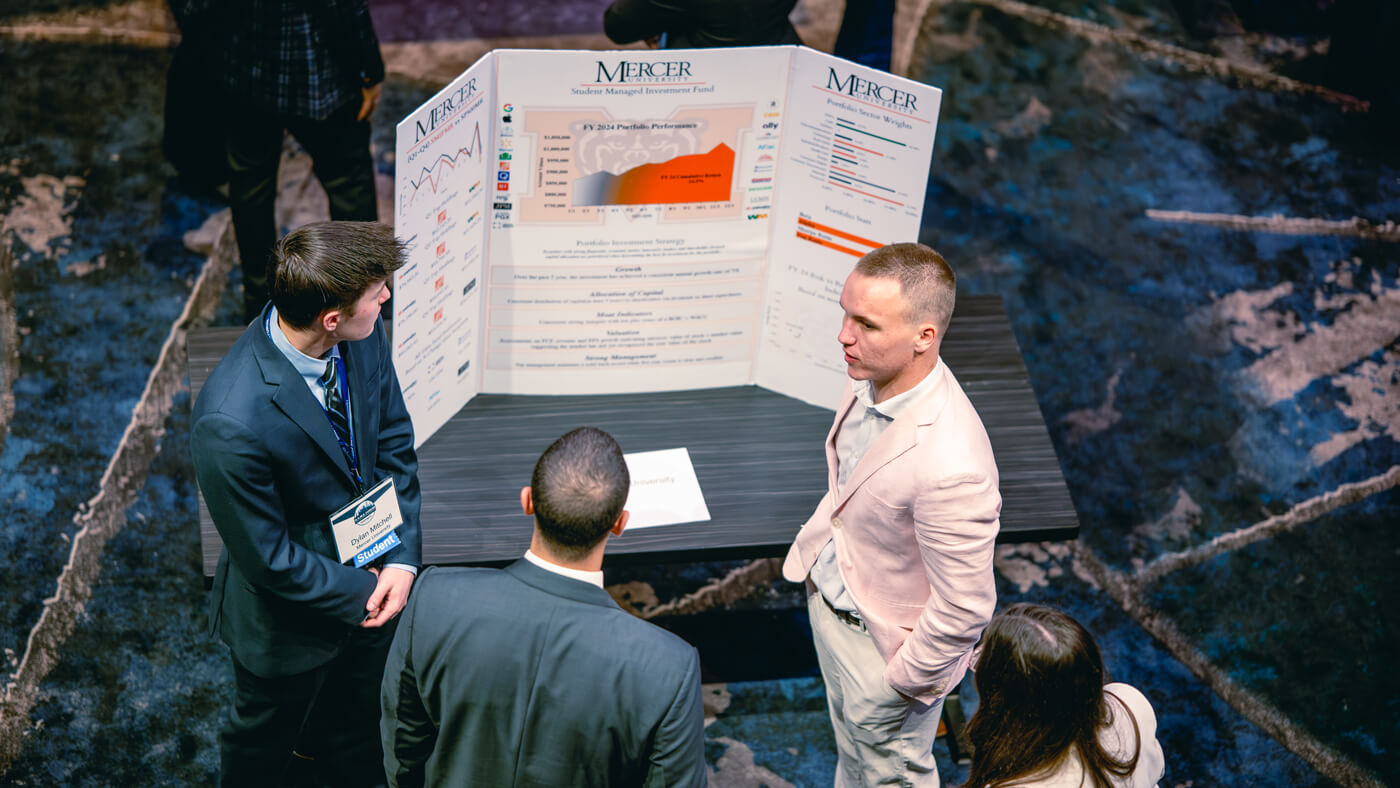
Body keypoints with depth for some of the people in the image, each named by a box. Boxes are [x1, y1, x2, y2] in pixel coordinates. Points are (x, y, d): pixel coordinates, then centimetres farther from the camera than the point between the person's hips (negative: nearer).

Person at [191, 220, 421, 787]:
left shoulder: (364, 337, -19)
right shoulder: (231, 423, -40)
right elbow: (268, 559, -26)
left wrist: (403, 557, -13)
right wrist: (361, 591, -16)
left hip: (369, 578, 6)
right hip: (292, 610, -6)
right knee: (262, 743, 25)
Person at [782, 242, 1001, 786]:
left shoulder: (951, 466, -42)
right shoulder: (870, 377, -16)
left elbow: (965, 607, -30)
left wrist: (908, 679, -16)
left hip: (886, 642, -7)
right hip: (828, 594, 7)